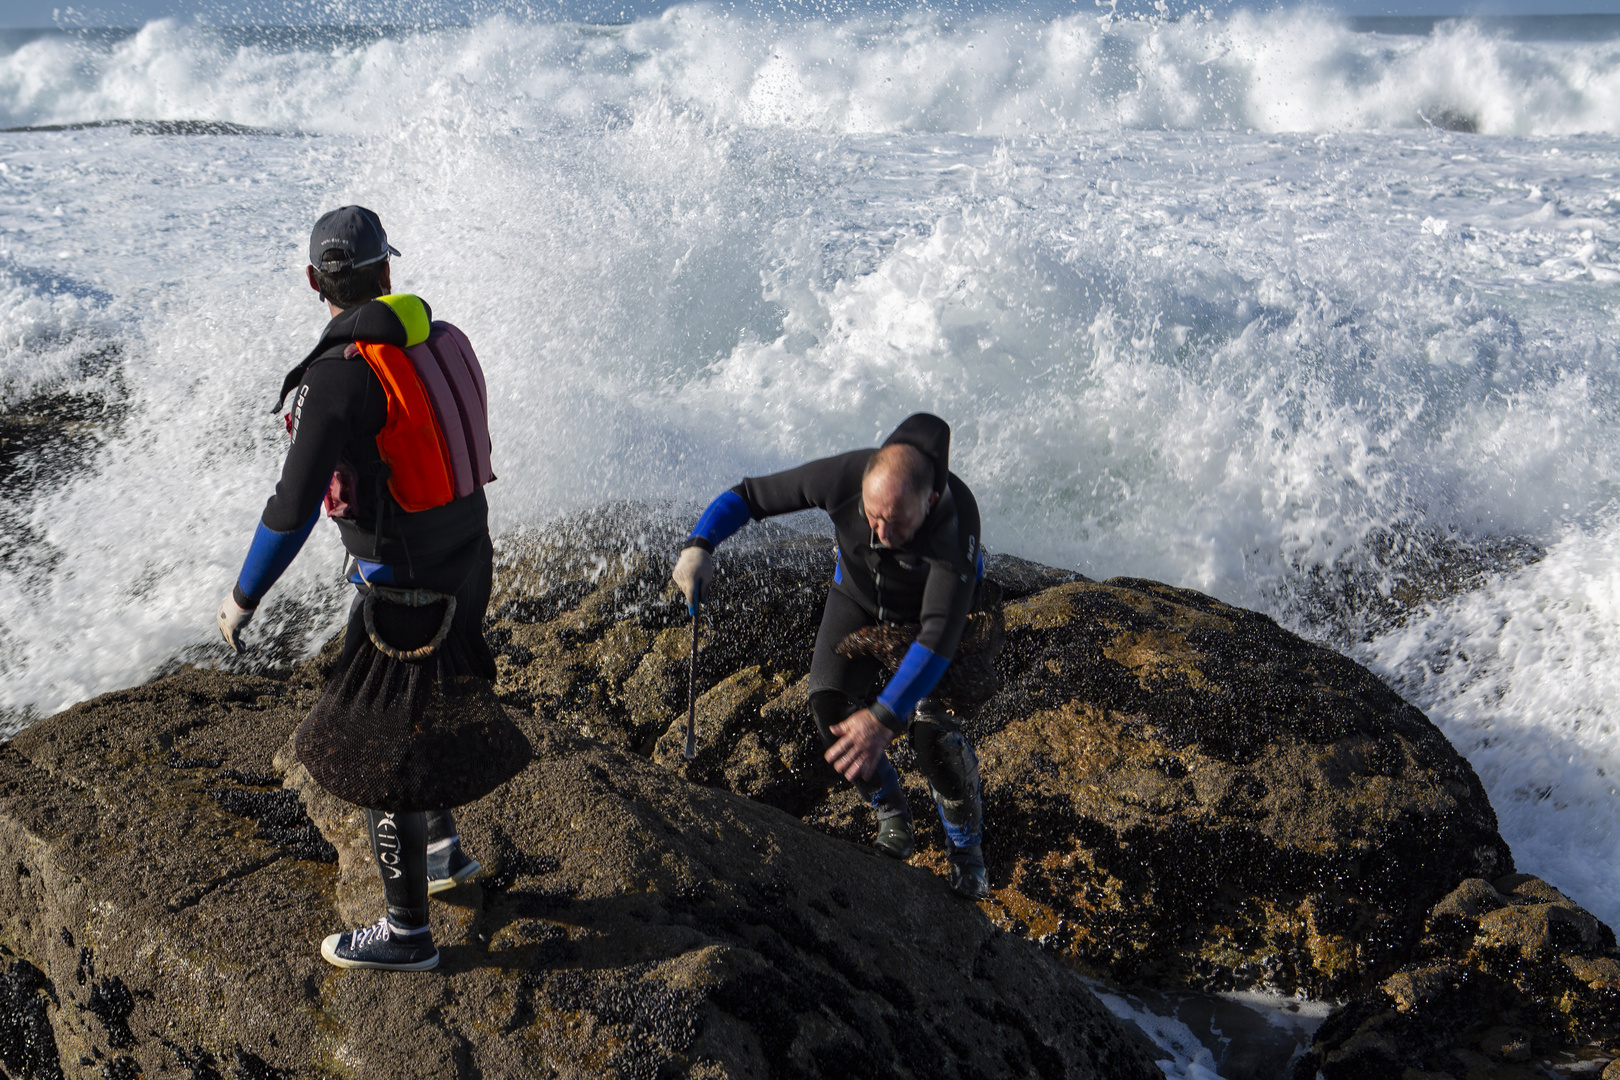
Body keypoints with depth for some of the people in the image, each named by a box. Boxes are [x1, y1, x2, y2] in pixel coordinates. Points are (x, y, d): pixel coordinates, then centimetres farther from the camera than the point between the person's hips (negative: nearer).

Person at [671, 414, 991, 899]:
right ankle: (893, 821, 10)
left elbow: (939, 636, -46)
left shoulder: (957, 522, -43)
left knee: (932, 725, -20)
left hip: (937, 600, -3)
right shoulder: (843, 476, -36)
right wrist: (700, 545, -40)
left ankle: (966, 846, 8)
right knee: (831, 707, -15)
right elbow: (748, 495, -22)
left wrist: (883, 718, -53)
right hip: (859, 593, 3)